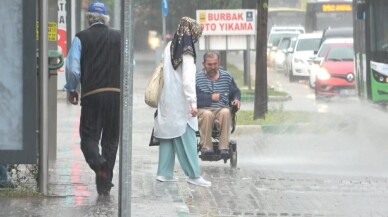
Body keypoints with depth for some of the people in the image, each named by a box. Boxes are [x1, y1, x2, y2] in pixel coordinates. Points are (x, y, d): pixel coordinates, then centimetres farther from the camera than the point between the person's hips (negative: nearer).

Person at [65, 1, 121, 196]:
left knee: (89, 136, 4)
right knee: (111, 139, 9)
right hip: (116, 93, 2)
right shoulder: (119, 37, 5)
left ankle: (97, 161, -28)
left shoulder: (81, 38, 0)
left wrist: (71, 89, 8)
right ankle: (105, 185, 9)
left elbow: (73, 68, -6)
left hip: (92, 94, -2)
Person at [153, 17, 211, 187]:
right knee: (187, 138, -4)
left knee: (167, 137, 11)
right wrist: (193, 103, -19)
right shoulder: (187, 53, -14)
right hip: (180, 103, -8)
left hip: (167, 101, 8)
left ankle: (164, 173, 12)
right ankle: (194, 175, -2)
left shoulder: (170, 47, 9)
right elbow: (188, 80, -19)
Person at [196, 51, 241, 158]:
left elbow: (236, 92, 25)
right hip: (203, 110, -2)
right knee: (207, 114, -38)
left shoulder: (227, 76, 18)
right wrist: (211, 97, -11)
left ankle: (224, 148, -37)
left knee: (225, 112, -34)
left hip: (222, 109, 2)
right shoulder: (197, 78, 6)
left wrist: (236, 99, 2)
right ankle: (206, 147, -33)